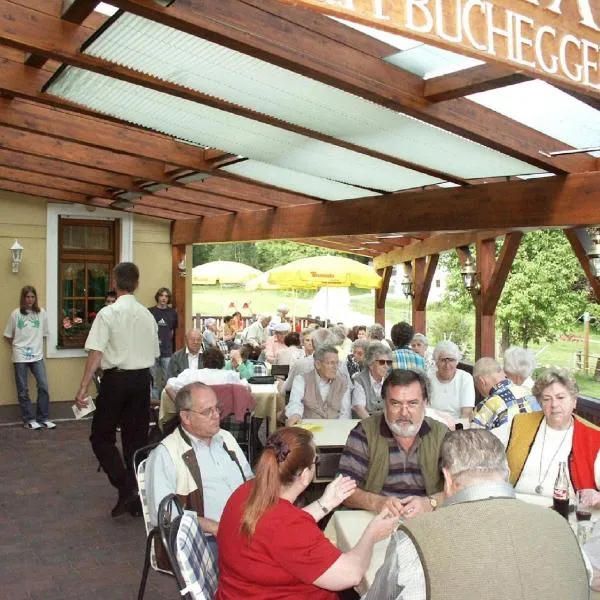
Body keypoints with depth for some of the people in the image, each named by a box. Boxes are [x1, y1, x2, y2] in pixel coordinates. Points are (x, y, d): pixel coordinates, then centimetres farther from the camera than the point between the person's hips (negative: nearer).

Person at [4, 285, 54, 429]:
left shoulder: (41, 313, 1)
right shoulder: (16, 314, -2)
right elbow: (8, 336, 6)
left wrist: (35, 345, 8)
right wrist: (18, 347, 5)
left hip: (37, 356, 1)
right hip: (20, 357, -1)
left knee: (43, 386, -2)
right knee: (23, 390, 4)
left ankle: (43, 418, 9)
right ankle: (29, 420, 13)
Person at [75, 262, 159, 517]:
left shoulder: (108, 313, -11)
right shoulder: (147, 315, 5)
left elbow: (96, 352, -17)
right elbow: (154, 354, 10)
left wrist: (83, 387, -15)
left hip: (116, 379, -5)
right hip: (142, 379, 5)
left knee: (101, 436, 9)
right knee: (137, 437, 13)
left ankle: (125, 487, -4)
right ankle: (137, 497, 19)